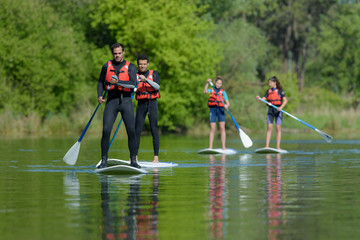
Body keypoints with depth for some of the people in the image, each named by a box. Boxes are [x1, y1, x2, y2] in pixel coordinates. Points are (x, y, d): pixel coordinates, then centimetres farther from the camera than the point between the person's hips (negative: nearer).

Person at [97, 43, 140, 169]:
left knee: (131, 131, -6)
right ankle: (104, 160, -1)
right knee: (106, 130, -10)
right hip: (111, 101, 1)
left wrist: (118, 82, -23)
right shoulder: (107, 66, 10)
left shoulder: (130, 67, 4)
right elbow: (101, 82, 19)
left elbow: (133, 84, -10)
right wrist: (99, 95, 2)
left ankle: (133, 160, 5)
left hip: (126, 100, -1)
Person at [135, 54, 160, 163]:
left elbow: (157, 86, -12)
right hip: (141, 104, 2)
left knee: (154, 130, -5)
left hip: (152, 103, -2)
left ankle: (156, 157, -4)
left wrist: (146, 79, -23)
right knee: (137, 130, -3)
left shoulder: (153, 74, 5)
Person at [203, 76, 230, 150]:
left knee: (222, 128, -6)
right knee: (212, 129, -4)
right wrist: (207, 83, -26)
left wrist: (226, 105, -21)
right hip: (213, 109, 0)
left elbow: (228, 103, 2)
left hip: (220, 110, 0)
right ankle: (210, 147, -4)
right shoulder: (211, 90, 10)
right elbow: (205, 91, -13)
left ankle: (223, 147, -6)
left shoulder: (223, 92, 8)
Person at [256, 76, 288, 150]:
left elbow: (285, 100, -5)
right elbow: (263, 99, 6)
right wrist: (259, 98, -15)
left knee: (278, 128, -2)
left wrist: (281, 107, -20)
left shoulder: (280, 91, 0)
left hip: (277, 110, -4)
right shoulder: (268, 91, 14)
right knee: (269, 127, -3)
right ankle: (267, 145, -6)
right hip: (270, 109, 4)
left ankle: (278, 146, 0)